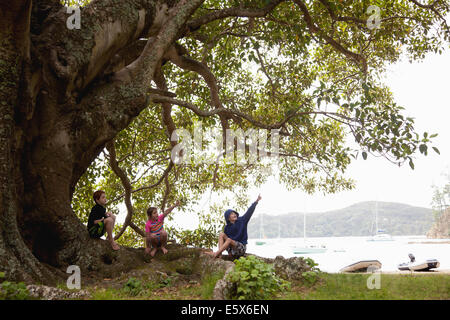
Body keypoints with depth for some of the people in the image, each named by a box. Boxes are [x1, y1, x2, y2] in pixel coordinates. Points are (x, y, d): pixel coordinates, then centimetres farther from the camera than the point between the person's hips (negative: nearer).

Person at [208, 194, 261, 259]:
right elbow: (224, 240, 3)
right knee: (221, 234, -14)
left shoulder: (242, 220, -1)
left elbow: (249, 211, -8)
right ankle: (219, 254, -31)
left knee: (229, 240, -30)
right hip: (231, 248, 3)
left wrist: (257, 201, -17)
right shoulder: (227, 228, 2)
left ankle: (215, 254, -39)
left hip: (241, 248, -3)